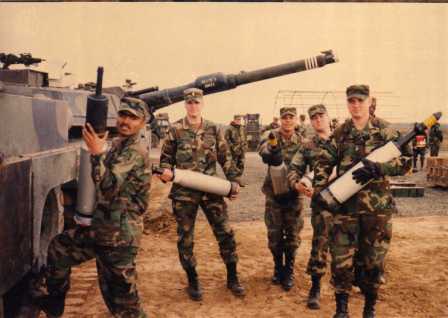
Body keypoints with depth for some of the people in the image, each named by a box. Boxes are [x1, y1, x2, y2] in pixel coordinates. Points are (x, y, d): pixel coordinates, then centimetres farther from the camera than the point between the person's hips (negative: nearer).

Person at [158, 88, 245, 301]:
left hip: (211, 189, 1)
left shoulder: (214, 129, 5)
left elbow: (225, 158, 9)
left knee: (225, 233, 2)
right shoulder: (175, 130, 0)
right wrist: (166, 171, -15)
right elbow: (166, 158, 6)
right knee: (185, 238, 6)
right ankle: (192, 281, 23)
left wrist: (233, 181, 2)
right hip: (184, 193, -1)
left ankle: (232, 278, 19)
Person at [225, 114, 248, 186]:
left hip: (242, 150, 6)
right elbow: (226, 139, -11)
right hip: (234, 151, -6)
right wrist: (232, 146, -16)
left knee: (241, 165, 10)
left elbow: (245, 138, 23)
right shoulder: (230, 129, -8)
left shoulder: (242, 128, 13)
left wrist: (245, 145, 10)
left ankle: (239, 179, 21)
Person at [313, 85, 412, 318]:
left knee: (374, 259, 9)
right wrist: (318, 190, -5)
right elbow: (323, 163, 8)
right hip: (345, 204, 1)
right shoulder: (340, 133, 6)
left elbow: (406, 161, -6)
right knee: (341, 258, 1)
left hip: (377, 205, -1)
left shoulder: (384, 131, 0)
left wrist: (377, 168, -21)